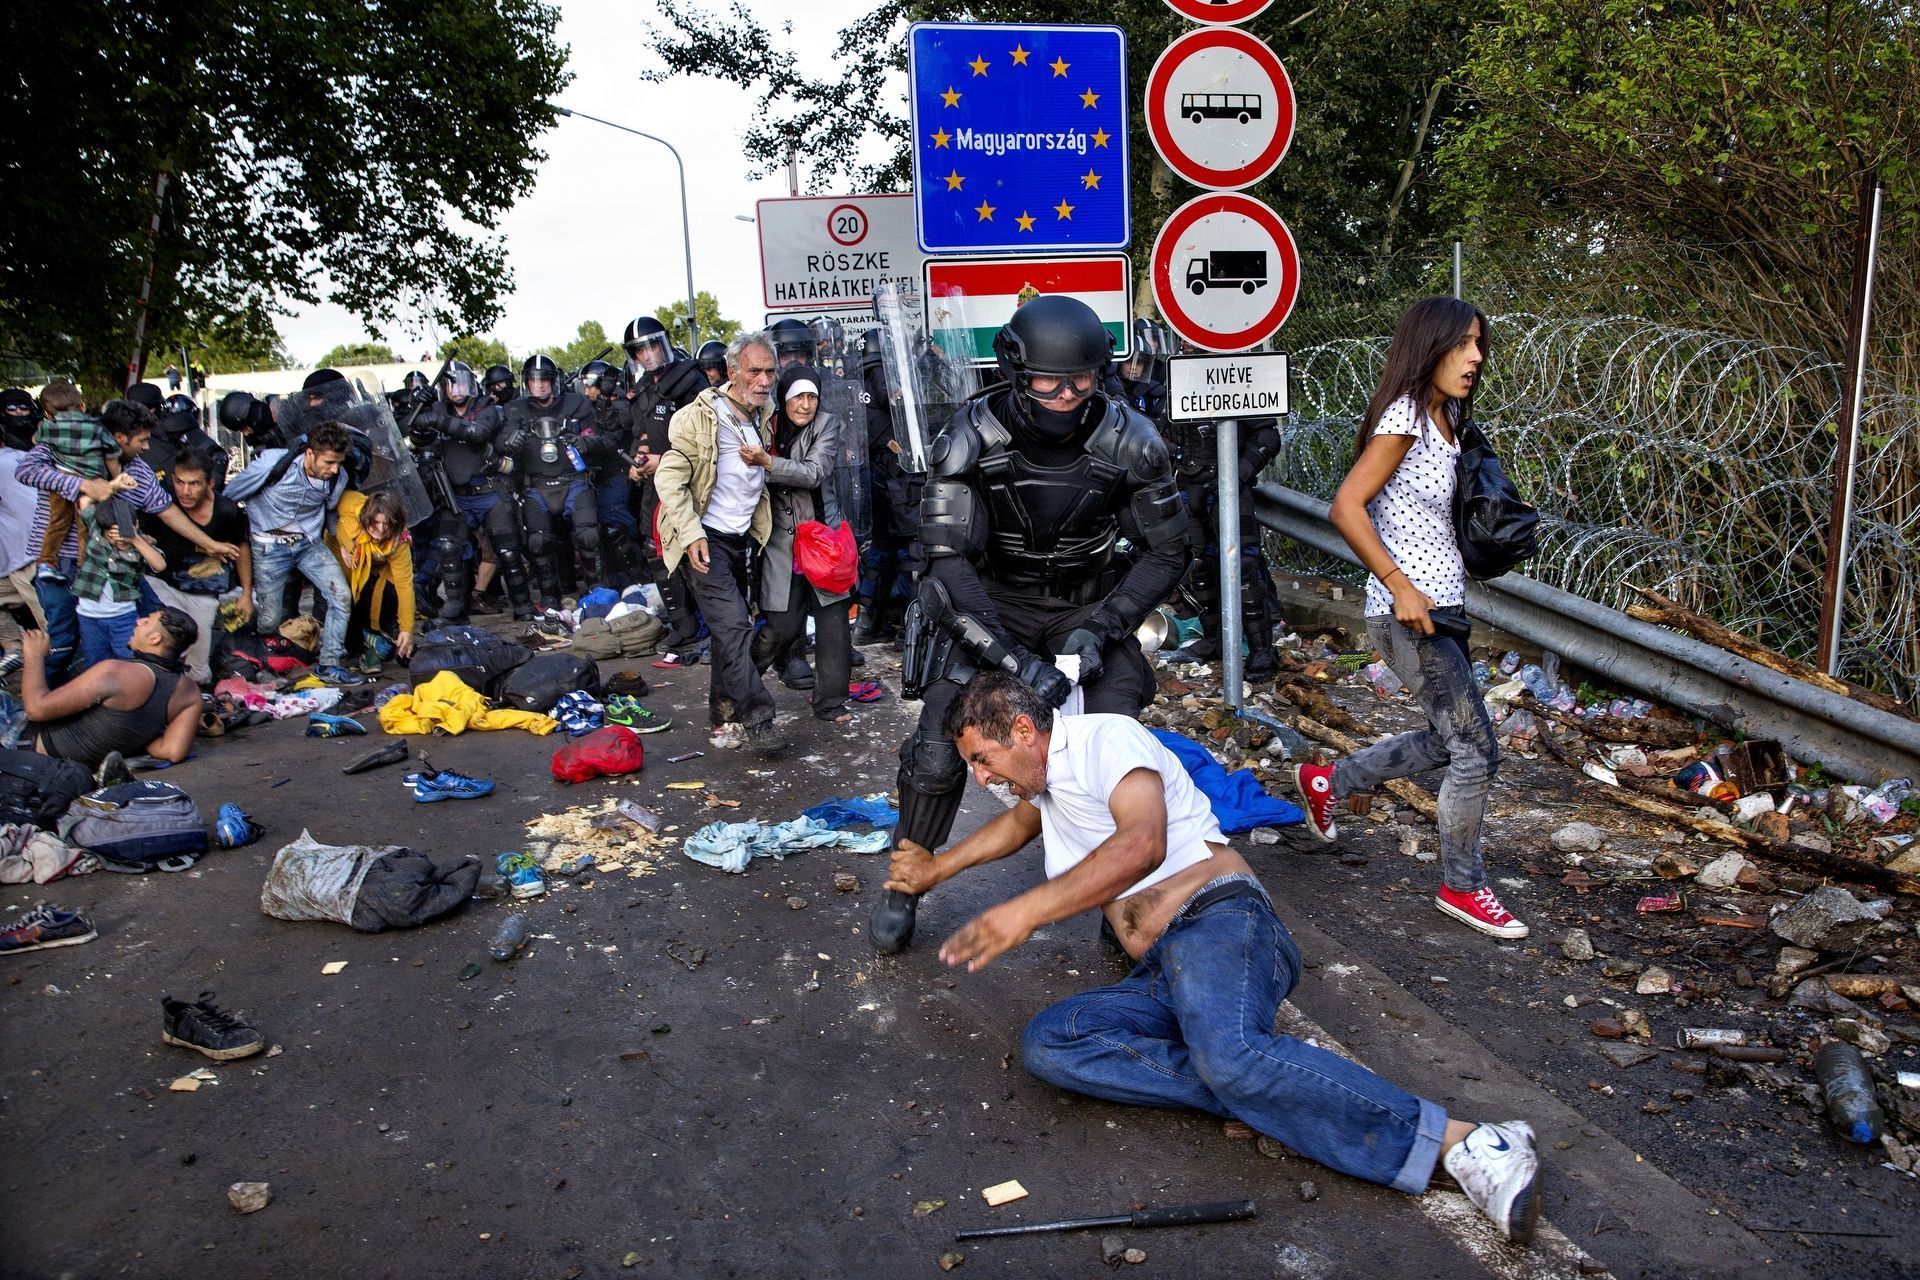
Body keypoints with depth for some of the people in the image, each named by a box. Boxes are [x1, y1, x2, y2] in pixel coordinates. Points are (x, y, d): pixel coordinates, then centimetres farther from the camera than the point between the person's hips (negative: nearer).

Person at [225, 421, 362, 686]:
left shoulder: (338, 477, -12)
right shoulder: (272, 464, -23)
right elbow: (229, 498, -8)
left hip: (309, 543, 3)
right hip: (269, 545, -3)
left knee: (342, 596, -16)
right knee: (269, 624, 2)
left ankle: (329, 664, -3)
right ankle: (252, 595, 39)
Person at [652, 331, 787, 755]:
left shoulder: (763, 415, 7)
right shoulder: (701, 416, -14)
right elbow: (669, 477, -15)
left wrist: (763, 460, 8)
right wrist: (691, 534, -22)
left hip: (741, 538, 7)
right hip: (706, 539, -7)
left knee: (730, 625, 15)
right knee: (734, 625, -16)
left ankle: (723, 704, 30)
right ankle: (758, 720, -13)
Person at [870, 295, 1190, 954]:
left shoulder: (1130, 441, -19)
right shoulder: (970, 439, -24)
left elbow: (1167, 552, -8)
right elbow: (948, 561, -27)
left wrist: (1100, 629, -21)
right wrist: (1014, 658, -36)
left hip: (1086, 607, 1)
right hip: (988, 604, -1)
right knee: (938, 753, -12)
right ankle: (903, 887, 14)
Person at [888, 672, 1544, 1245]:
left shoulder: (1107, 737, -1)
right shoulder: (1045, 776, 28)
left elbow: (1142, 845, -20)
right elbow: (1020, 821, 53)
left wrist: (1025, 911, -24)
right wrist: (937, 869, 50)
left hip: (1216, 920, -8)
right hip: (1157, 977, 8)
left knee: (1227, 1054, -39)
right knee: (1045, 1043, -20)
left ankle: (1464, 1143, -33)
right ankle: (1278, 1091, -25)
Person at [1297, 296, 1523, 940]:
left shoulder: (1443, 419, 12)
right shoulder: (1404, 417, -15)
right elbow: (1346, 508, -22)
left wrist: (1452, 581, 8)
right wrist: (1401, 587, -21)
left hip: (1442, 607, 10)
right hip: (1409, 613, -10)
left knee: (1448, 741, 20)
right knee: (1476, 750, -3)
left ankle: (1327, 780, 35)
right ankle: (1462, 886, 14)